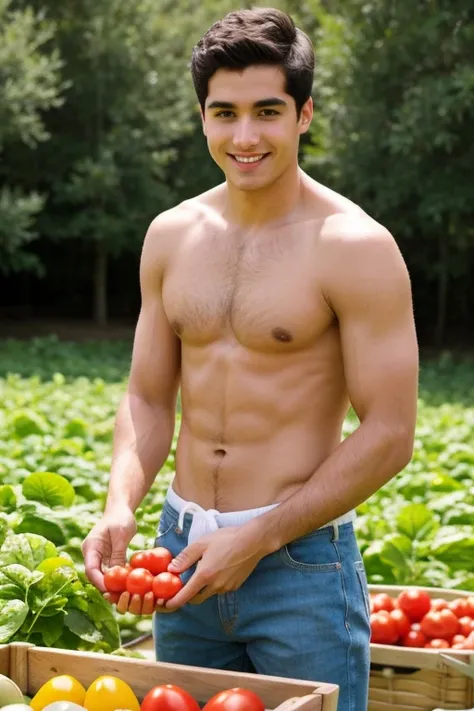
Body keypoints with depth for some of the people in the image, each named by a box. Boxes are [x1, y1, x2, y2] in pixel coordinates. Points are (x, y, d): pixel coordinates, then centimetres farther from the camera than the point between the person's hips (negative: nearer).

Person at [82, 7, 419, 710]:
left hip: (301, 558, -5)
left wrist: (256, 540, -15)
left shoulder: (354, 248, -11)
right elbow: (148, 399, 11)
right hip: (182, 550, 5)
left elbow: (389, 435, -12)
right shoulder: (171, 236, 6)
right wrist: (120, 507, -7)